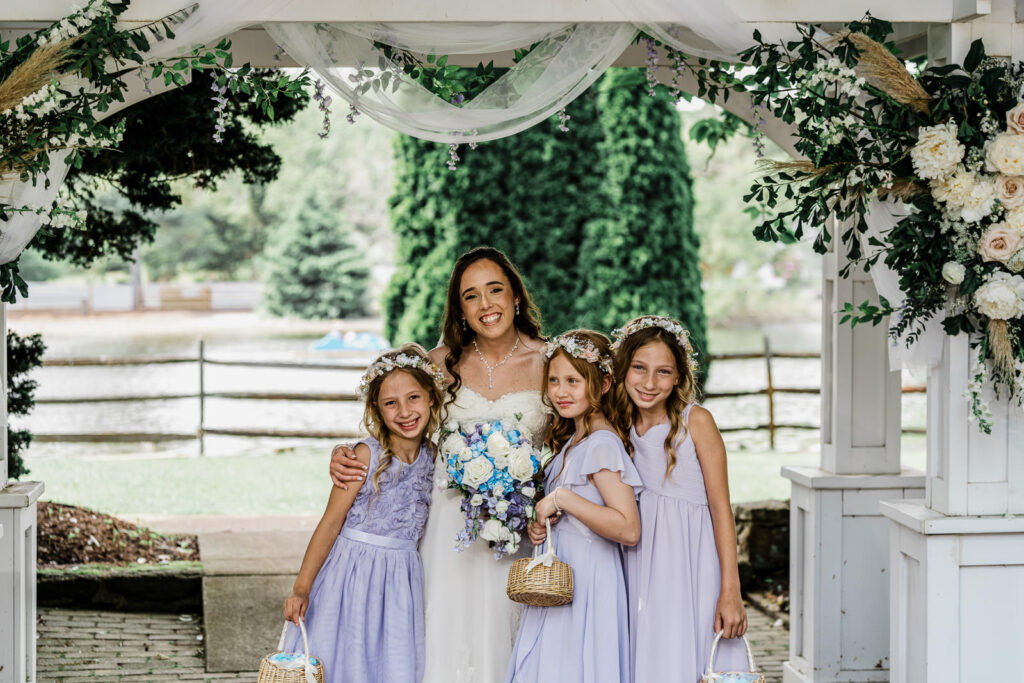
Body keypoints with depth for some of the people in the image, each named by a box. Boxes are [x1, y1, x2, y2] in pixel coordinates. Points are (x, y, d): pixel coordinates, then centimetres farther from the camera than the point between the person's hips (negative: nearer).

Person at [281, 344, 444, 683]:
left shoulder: (434, 456, 0)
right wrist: (301, 588, -14)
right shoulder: (367, 455, -14)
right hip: (350, 573, -4)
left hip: (401, 578, 4)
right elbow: (331, 522, -12)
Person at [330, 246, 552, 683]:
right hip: (452, 527, 1)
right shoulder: (443, 362, 2)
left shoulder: (548, 362, -1)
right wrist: (344, 456, -7)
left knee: (504, 642, 2)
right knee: (449, 643, 0)